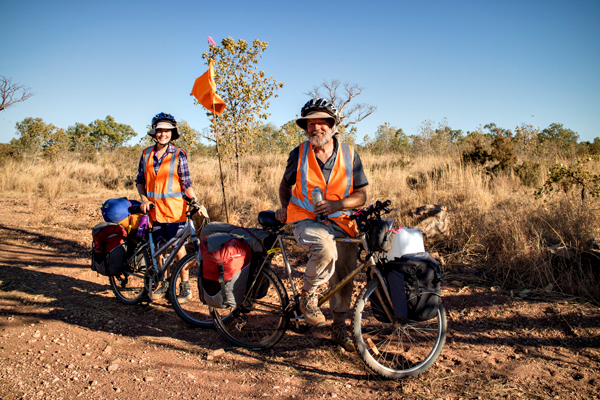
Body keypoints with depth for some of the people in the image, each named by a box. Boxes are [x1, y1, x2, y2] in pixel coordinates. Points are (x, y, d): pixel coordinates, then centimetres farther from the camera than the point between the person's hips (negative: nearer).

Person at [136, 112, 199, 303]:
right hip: (154, 209, 4)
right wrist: (144, 199, -1)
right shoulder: (147, 154, 8)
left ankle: (185, 287, 10)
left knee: (178, 248, -2)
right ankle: (165, 284, 27)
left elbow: (186, 183, -3)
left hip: (174, 209, -4)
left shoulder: (178, 154, -3)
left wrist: (195, 201, -16)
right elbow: (140, 180, 14)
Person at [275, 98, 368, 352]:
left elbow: (361, 195, 0)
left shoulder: (349, 154, 1)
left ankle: (339, 329, 30)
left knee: (344, 279, 5)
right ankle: (308, 296, -8)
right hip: (307, 221, -2)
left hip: (340, 223, 3)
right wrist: (285, 207, 2)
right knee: (326, 250, -35)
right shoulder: (299, 154, 2)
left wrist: (336, 204, -18)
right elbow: (286, 184, 19)